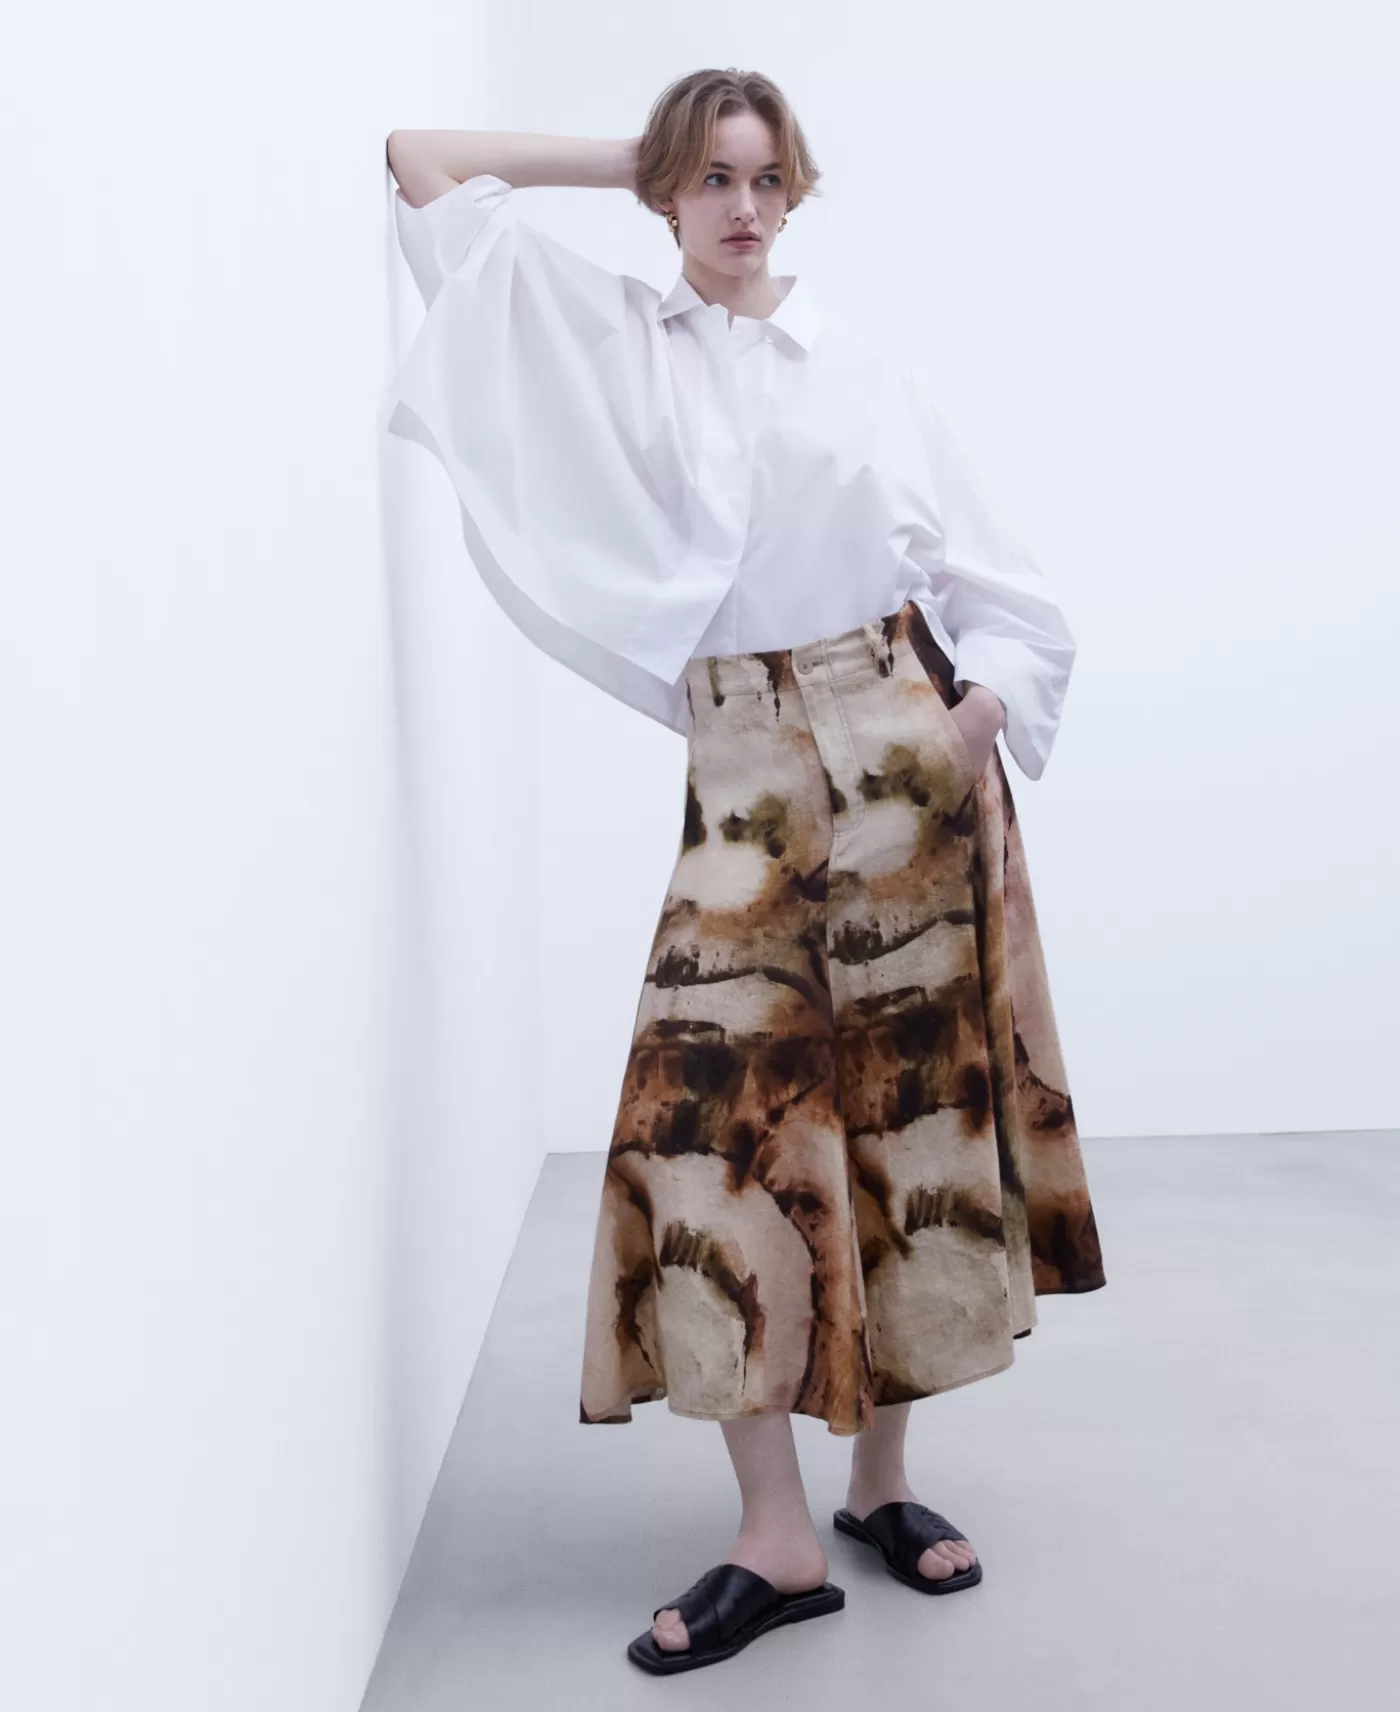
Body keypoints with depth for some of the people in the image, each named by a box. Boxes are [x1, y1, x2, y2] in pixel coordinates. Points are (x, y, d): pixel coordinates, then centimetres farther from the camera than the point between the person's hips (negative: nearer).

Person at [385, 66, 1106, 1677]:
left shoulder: (856, 349, 11)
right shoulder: (609, 335, 11)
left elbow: (974, 560, 8)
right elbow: (423, 160, 12)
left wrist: (973, 719, -7)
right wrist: (630, 155, 15)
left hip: (907, 742, 1)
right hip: (747, 765, -1)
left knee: (915, 1103, 4)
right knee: (719, 1116, -8)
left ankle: (880, 1480, 20)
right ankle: (776, 1539, 2)